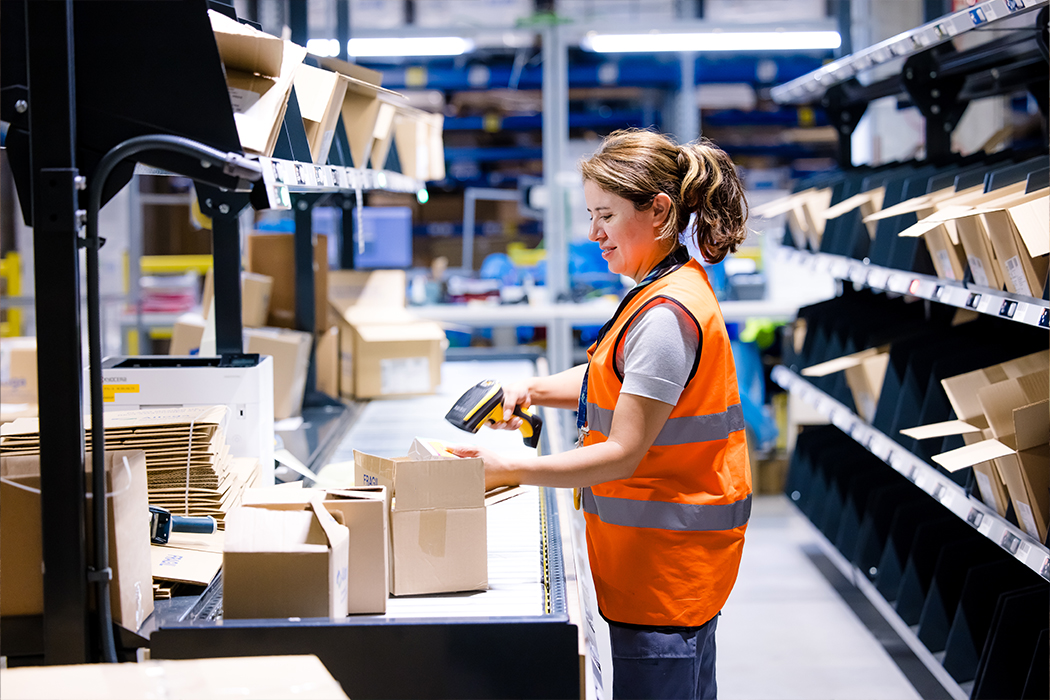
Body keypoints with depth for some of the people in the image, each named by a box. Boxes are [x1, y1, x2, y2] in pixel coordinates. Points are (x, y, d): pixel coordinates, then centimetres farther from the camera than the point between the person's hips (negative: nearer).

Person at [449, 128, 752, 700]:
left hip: (668, 556, -11)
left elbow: (621, 455, -22)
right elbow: (611, 381, 25)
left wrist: (509, 471, -19)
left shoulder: (666, 314, -22)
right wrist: (535, 390, 8)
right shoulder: (670, 290, 11)